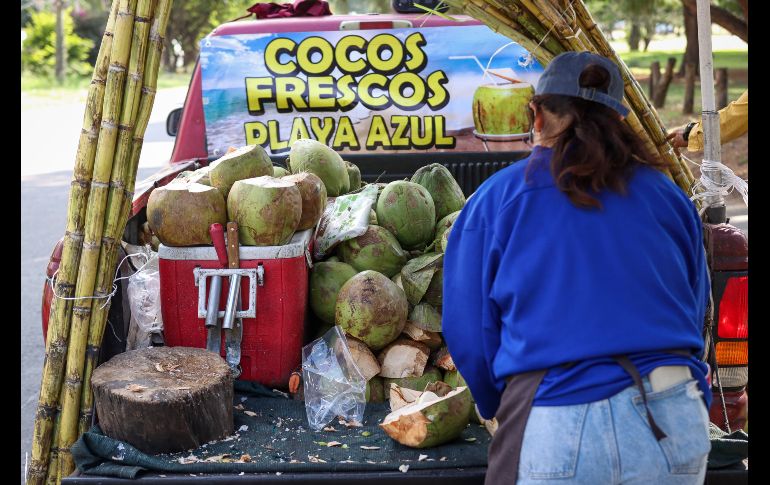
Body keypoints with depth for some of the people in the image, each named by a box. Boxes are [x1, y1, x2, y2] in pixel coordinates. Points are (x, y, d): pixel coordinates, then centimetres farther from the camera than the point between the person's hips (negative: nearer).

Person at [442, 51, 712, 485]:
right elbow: (695, 314, 16)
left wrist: (502, 410, 19)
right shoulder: (668, 195, 10)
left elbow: (469, 332, 2)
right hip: (676, 423, 4)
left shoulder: (498, 197, 2)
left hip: (559, 429, -3)